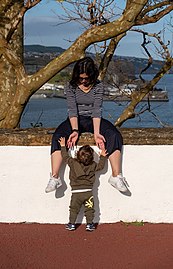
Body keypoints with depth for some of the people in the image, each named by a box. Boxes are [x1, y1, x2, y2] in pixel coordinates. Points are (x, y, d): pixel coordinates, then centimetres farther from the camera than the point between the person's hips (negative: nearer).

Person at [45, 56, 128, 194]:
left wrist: (96, 133, -27)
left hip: (93, 120, 0)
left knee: (115, 136, -28)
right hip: (75, 120, 0)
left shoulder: (98, 86, -6)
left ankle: (116, 176, -29)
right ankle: (54, 177, -35)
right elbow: (72, 110, -15)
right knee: (58, 137, -31)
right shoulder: (71, 87, -6)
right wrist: (75, 130, -31)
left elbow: (97, 109, -15)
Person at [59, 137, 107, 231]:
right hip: (88, 192, 0)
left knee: (74, 209, 12)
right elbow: (101, 166, 12)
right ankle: (89, 224, 12)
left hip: (76, 192, 0)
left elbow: (65, 157, 5)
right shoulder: (93, 165, -5)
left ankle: (72, 224, 16)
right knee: (89, 209, 11)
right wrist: (103, 157, 24)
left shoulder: (73, 163, -9)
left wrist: (63, 146, 16)